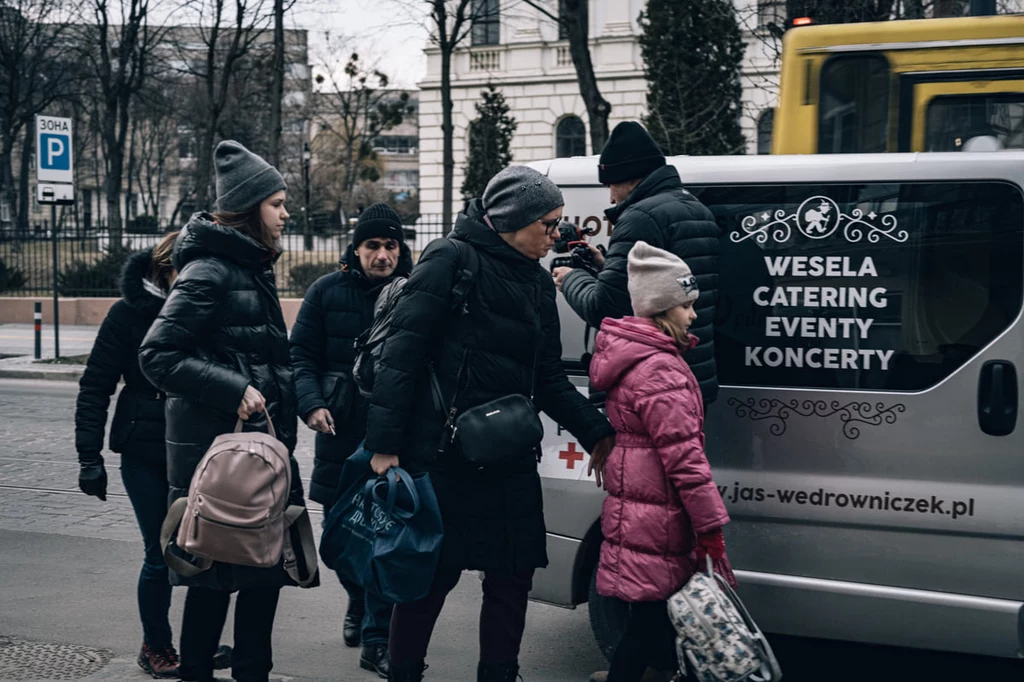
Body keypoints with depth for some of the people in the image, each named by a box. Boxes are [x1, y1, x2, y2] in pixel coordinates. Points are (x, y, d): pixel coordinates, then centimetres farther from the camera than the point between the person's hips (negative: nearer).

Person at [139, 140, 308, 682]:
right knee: (215, 574, -1)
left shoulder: (251, 268, 15)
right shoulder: (210, 272, -14)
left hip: (260, 439, 9)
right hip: (217, 444, -9)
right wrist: (235, 391, -23)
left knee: (266, 566, 12)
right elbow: (157, 354, -19)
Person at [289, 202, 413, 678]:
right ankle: (358, 604, 42)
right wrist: (311, 403, -11)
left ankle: (377, 640, 1)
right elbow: (301, 354, 4)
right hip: (339, 431, 3)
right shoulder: (327, 292, 3)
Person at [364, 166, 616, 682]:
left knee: (512, 578, 8)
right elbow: (402, 353, -13)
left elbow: (549, 379, 17)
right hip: (441, 457, -6)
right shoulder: (451, 262, -8)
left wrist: (597, 432, 5)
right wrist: (385, 444, -18)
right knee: (431, 575, 3)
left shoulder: (537, 282, 14)